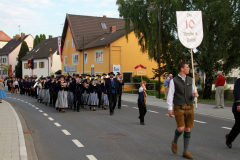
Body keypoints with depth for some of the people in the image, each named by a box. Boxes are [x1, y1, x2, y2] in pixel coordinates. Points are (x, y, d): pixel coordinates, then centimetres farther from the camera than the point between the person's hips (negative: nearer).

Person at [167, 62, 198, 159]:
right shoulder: (174, 81, -4)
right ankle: (175, 142, 18)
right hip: (179, 108, -4)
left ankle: (185, 152, 12)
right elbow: (170, 95, -6)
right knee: (181, 129, -15)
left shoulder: (190, 80, 8)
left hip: (189, 107, 4)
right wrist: (170, 109, -13)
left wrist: (196, 94, -14)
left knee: (188, 129, 2)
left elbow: (193, 93, 12)